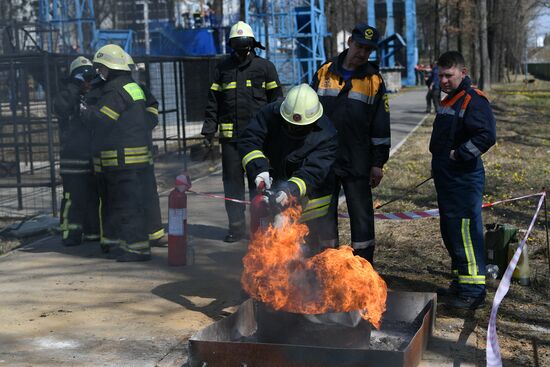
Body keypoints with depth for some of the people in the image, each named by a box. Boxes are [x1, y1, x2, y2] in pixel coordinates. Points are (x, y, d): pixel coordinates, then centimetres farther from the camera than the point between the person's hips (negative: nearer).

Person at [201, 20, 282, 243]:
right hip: (230, 135, 2)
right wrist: (209, 129, 4)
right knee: (232, 180, 4)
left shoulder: (265, 67, 6)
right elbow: (213, 102, 13)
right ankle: (236, 226, 12)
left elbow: (276, 99, 6)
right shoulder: (223, 69, 12)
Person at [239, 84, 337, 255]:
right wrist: (259, 168, -35)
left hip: (310, 198, -3)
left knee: (317, 247, 2)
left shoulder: (326, 135, -25)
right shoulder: (271, 113, -16)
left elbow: (313, 171, -35)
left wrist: (293, 189, -52)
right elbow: (249, 140, -19)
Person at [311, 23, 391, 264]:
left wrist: (378, 163, -2)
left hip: (357, 163, -2)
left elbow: (381, 127, 2)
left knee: (361, 216, 2)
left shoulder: (374, 81, 2)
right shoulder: (324, 73, 6)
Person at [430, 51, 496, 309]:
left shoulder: (474, 100, -13)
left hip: (464, 179, -10)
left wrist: (459, 154, -20)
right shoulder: (449, 100, 18)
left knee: (465, 231, -11)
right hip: (446, 179, 10)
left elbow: (487, 136, -25)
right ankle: (460, 283, 28)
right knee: (450, 231, 16)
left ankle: (473, 290, -6)